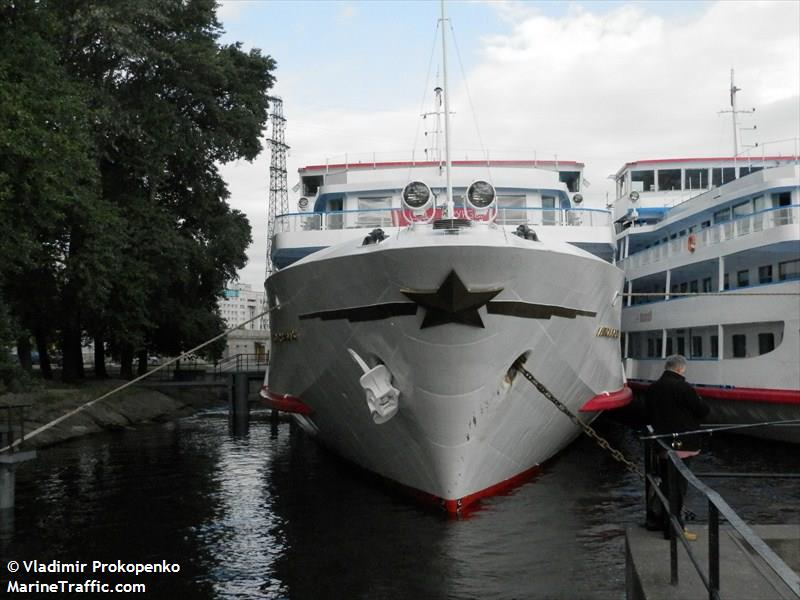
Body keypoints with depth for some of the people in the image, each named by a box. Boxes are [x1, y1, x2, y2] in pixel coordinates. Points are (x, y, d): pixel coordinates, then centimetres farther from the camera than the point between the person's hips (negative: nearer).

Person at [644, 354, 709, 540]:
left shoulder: (653, 388, 7)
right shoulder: (683, 387, -17)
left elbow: (649, 415, 14)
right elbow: (702, 410, -10)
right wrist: (700, 401, 9)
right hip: (681, 444, -8)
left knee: (665, 482, 21)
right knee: (678, 485, -1)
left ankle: (655, 518, 28)